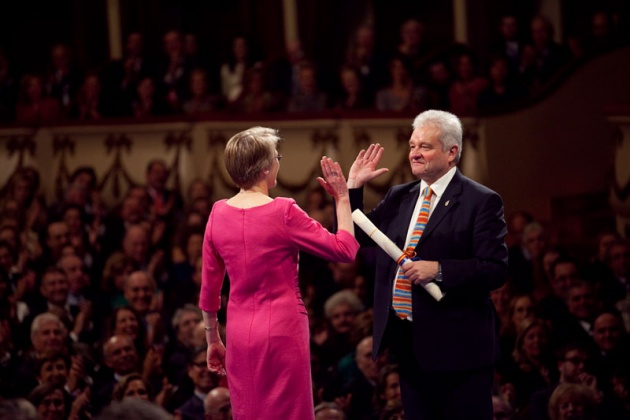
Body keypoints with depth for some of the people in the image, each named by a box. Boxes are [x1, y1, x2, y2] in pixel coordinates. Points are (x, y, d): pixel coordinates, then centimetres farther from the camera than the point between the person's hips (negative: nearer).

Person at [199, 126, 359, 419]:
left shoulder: (219, 213, 2)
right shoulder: (283, 212, -13)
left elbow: (209, 287, 8)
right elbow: (345, 250, -7)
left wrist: (212, 339, 18)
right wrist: (342, 199, 3)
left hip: (240, 333, 5)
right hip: (282, 330, -5)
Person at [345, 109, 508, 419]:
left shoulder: (481, 201, -6)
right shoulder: (398, 197, 13)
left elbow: (496, 269, -14)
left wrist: (439, 270, -22)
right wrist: (353, 188, 5)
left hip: (457, 346, -6)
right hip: (408, 343, 6)